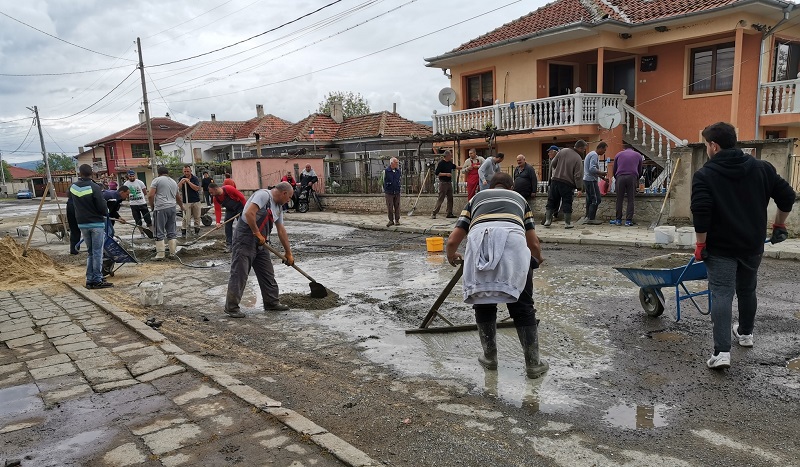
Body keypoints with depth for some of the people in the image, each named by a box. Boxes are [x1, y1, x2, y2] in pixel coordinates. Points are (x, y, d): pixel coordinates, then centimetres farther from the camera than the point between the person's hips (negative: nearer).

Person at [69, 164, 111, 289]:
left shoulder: (73, 187, 3)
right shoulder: (94, 188, -16)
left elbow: (72, 202, 12)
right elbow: (102, 207, -15)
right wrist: (106, 212, 4)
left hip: (82, 224, 6)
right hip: (96, 223, -6)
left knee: (90, 252, 16)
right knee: (97, 252, -1)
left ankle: (90, 279, 18)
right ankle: (97, 280, 0)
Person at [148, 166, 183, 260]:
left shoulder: (157, 180, 0)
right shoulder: (174, 182, 20)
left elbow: (150, 195, -8)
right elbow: (179, 198, 33)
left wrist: (152, 206, 8)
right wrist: (182, 206, 50)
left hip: (161, 209, -6)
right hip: (172, 208, 6)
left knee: (159, 233, -2)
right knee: (171, 232, 12)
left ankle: (160, 254, -3)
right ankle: (173, 253, 13)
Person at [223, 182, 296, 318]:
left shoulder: (278, 207, 15)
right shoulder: (264, 195, -13)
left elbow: (281, 230, 19)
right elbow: (249, 213, -26)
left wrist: (288, 252, 21)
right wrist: (257, 234, -20)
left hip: (260, 244, 9)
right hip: (245, 238, -9)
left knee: (267, 273, 13)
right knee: (239, 273, -5)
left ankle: (272, 303, 24)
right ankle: (231, 307, 3)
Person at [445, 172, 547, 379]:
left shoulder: (477, 197, 35)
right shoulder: (519, 198, 37)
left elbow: (453, 240, 28)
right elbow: (534, 242, 33)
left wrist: (451, 256, 51)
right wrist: (538, 259, 56)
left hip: (479, 239, 0)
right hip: (513, 239, 0)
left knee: (482, 302, 20)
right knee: (522, 306, 14)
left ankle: (489, 357, 29)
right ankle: (533, 363, 20)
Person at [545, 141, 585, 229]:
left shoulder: (563, 151, 3)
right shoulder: (578, 159, -11)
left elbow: (552, 164, 10)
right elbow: (578, 176, -14)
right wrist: (579, 188, -6)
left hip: (555, 181, 4)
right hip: (567, 183, -4)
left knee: (552, 201, 12)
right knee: (567, 203, 5)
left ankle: (547, 220, 12)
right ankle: (568, 223, 9)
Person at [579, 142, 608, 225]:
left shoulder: (591, 154, 20)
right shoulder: (594, 155, -13)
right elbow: (592, 169, -24)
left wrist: (602, 176, 19)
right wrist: (602, 173, -11)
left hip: (587, 180, 11)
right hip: (591, 181, -11)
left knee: (590, 200, 13)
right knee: (596, 199, -9)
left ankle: (587, 217, 16)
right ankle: (591, 218, -9)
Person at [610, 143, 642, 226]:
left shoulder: (618, 154, 20)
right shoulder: (638, 155, 21)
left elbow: (614, 170, 21)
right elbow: (640, 171, 25)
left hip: (620, 177, 0)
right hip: (632, 177, 0)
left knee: (619, 200, 6)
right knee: (630, 200, 3)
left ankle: (618, 220, 9)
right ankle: (628, 221, 1)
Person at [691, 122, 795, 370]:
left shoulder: (705, 174, -11)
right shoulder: (761, 167, 4)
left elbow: (701, 213, -20)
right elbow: (787, 196, 6)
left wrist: (700, 244, -11)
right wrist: (779, 225, 20)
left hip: (720, 248, -5)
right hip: (753, 245, 5)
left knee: (721, 295, -6)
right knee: (747, 290, 23)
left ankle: (722, 351, -14)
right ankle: (745, 333, 42)